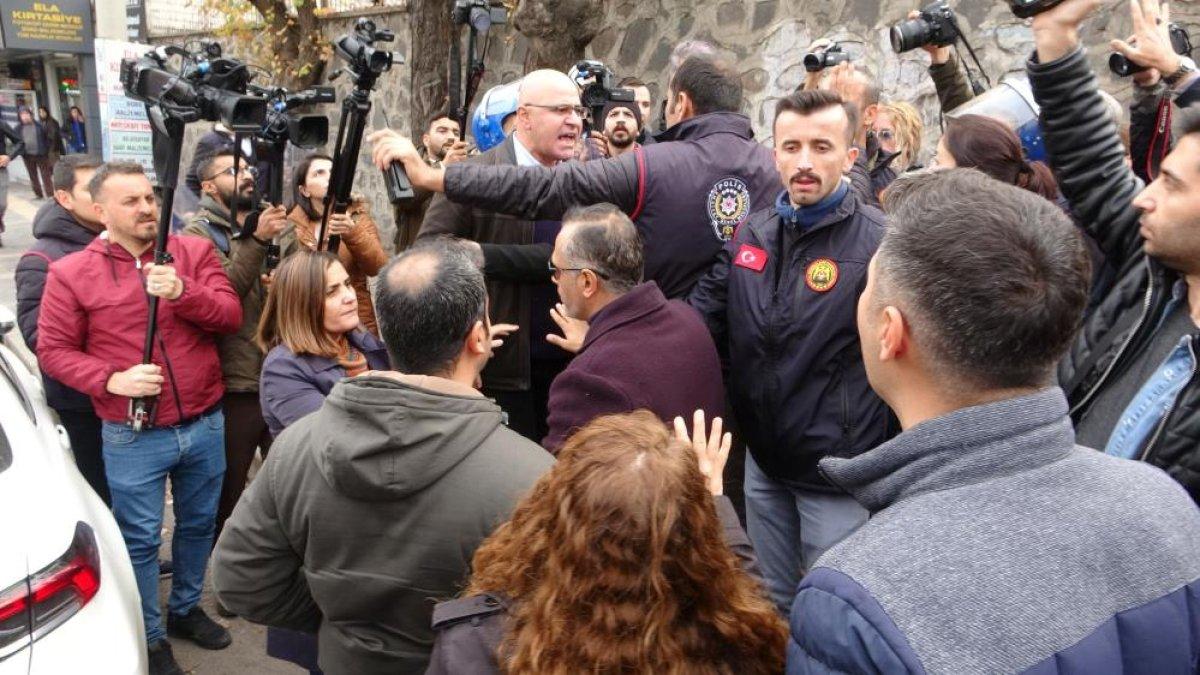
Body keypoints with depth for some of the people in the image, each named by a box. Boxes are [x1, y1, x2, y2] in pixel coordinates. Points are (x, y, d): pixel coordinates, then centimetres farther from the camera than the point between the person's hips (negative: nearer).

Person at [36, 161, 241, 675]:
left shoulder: (193, 251, 0)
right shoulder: (71, 273, -5)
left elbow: (231, 316, -7)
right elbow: (53, 351, -3)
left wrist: (183, 292, -25)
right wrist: (111, 380, -18)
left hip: (205, 424, 3)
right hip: (133, 437, -3)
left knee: (199, 524, 19)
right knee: (141, 539, 8)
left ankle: (186, 609, 42)